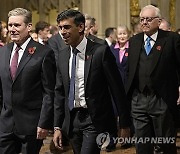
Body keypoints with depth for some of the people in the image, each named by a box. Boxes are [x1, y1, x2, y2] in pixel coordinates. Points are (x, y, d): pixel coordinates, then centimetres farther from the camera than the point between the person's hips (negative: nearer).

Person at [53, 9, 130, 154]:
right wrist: (57, 127, 8)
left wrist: (125, 124, -6)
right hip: (72, 120, 6)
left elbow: (117, 88, -8)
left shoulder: (101, 51, -10)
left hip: (95, 120, -5)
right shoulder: (62, 55, 7)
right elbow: (59, 92, 11)